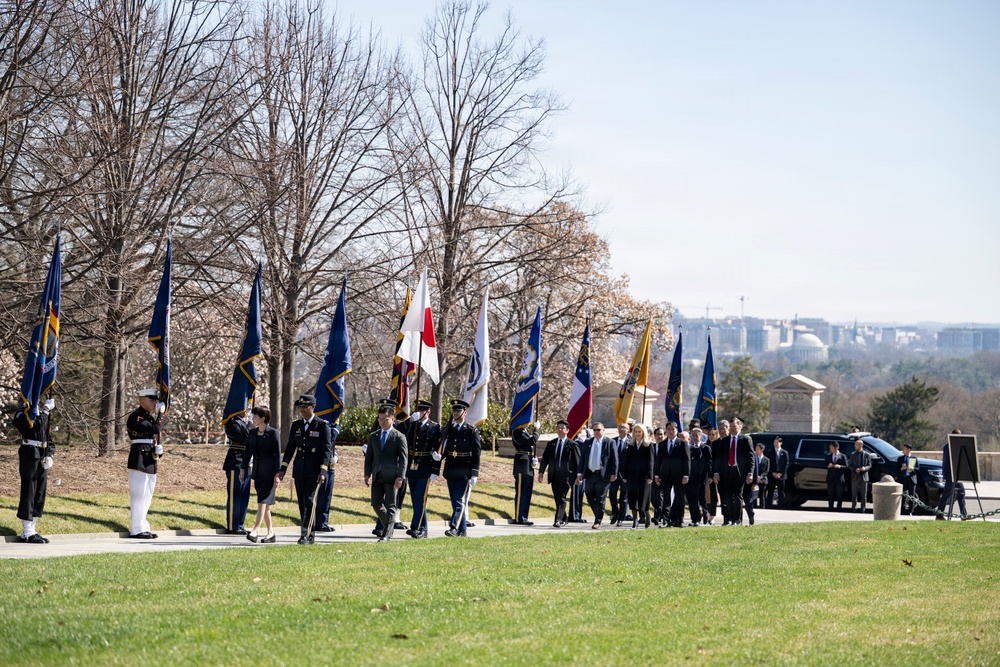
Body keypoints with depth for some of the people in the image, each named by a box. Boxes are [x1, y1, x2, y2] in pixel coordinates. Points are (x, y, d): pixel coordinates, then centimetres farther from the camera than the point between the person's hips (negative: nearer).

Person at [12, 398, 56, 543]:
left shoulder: (41, 415, 18)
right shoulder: (22, 414, -7)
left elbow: (49, 440, 16)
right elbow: (35, 425, -26)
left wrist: (50, 456, 1)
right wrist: (46, 409, -18)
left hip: (42, 459, 8)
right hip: (29, 456, -8)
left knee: (40, 493, 10)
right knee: (29, 492, -5)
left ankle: (32, 530, 17)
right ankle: (27, 533, -1)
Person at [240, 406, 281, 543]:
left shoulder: (273, 433, -6)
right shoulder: (252, 433, 11)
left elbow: (278, 454, -8)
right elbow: (247, 452, 15)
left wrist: (277, 474, -12)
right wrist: (242, 469, 9)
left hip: (269, 473, -6)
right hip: (257, 472, 6)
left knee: (263, 501, -13)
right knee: (264, 504, 9)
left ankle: (255, 530, -21)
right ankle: (270, 532, 15)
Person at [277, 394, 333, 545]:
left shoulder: (322, 425, -4)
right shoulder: (296, 425, 11)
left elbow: (326, 450, -8)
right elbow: (290, 448, 15)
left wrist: (323, 471, -17)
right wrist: (283, 469, 8)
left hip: (314, 471, -6)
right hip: (299, 470, 6)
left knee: (309, 501, -13)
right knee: (302, 503, 7)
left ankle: (306, 534, -14)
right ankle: (310, 536, 14)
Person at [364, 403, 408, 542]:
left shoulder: (399, 437, -2)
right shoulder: (373, 436, 12)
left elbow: (403, 459, -5)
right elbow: (369, 456, 13)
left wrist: (400, 477, -13)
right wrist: (367, 474, 3)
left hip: (391, 477, -5)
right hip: (377, 476, 5)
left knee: (390, 506, -3)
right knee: (376, 504, 7)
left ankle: (387, 534, -1)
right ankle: (389, 526, 26)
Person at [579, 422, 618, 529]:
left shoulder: (609, 443, -1)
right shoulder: (587, 443, 12)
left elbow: (614, 459, -3)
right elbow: (582, 459, 12)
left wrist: (614, 474, -10)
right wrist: (580, 473, 5)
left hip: (602, 475, -5)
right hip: (589, 475, 5)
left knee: (600, 499, -2)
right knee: (590, 498, 8)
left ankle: (598, 522, 3)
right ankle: (599, 516, 27)